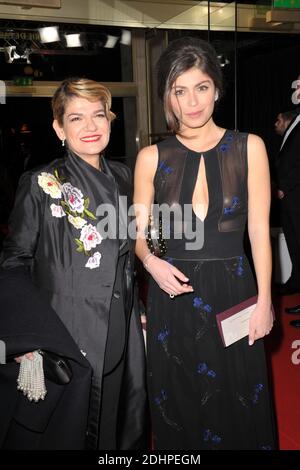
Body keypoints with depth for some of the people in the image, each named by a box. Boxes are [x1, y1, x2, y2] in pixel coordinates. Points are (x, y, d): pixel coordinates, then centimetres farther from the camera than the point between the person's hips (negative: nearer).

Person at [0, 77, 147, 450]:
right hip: (62, 337, -4)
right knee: (64, 431, 11)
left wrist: (136, 311, 13)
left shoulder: (122, 177, 5)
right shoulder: (40, 185, -10)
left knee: (120, 427, 18)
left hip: (120, 335, 5)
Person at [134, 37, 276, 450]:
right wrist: (150, 261, -16)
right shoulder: (152, 157, 0)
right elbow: (139, 233, 5)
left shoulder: (249, 147, -1)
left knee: (237, 406, 15)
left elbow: (259, 230, -2)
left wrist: (264, 300, -6)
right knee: (179, 408, 16)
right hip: (173, 297, 1)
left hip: (233, 294, 0)